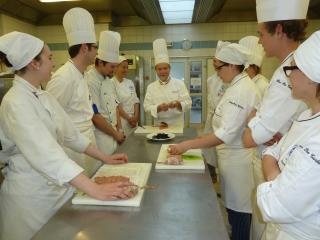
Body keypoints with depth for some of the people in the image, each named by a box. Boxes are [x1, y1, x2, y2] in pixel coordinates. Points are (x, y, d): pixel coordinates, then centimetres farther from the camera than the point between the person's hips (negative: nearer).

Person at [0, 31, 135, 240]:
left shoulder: (44, 97, 5)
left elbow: (70, 133, 10)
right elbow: (47, 154, -33)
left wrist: (104, 158, 7)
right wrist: (96, 190, -38)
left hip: (57, 186, 7)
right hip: (31, 193, -7)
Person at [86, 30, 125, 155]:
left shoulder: (108, 80, 10)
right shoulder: (90, 82, -19)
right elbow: (95, 116, -21)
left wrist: (120, 130, 5)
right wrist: (116, 134, -11)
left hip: (112, 137, 9)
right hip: (100, 139, -8)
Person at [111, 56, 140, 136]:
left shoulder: (130, 82, 12)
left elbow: (135, 101, 9)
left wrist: (136, 117, -4)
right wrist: (128, 118, -12)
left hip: (133, 120, 6)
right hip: (121, 120, -6)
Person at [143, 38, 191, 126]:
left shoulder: (179, 84, 0)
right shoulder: (151, 87, 3)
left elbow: (188, 103, -4)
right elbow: (147, 107, -1)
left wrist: (178, 104, -23)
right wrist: (159, 108, -19)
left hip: (177, 125, -1)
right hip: (159, 126, 1)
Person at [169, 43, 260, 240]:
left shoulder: (242, 90, -23)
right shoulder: (239, 85, 9)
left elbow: (226, 134, -31)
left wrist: (187, 145, -31)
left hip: (237, 158, -10)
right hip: (233, 155, 10)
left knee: (238, 208, 8)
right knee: (233, 204, 22)